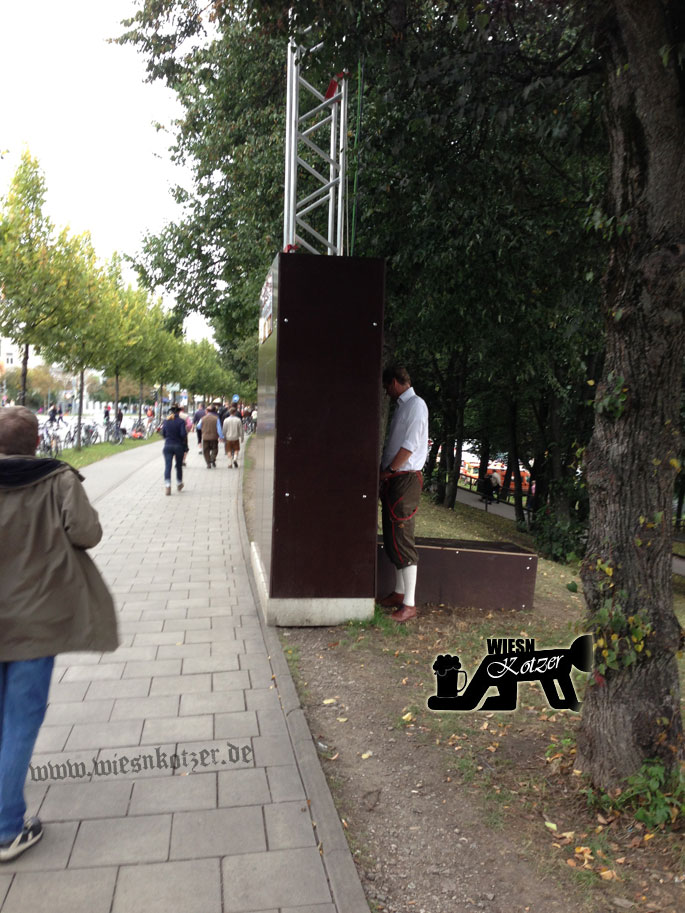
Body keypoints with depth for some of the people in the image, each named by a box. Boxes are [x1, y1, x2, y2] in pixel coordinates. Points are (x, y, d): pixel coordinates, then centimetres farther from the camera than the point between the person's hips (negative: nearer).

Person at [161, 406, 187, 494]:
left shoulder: (166, 422, 3)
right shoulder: (181, 421, -8)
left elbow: (163, 434, 7)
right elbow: (183, 434, -16)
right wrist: (184, 440, 3)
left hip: (168, 445, 1)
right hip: (179, 446, -1)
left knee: (167, 466, -3)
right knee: (179, 466, 15)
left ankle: (167, 485, -20)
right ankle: (179, 484, 28)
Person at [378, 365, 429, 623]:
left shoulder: (415, 404, -10)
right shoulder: (402, 406, 18)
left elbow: (410, 445, -18)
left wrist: (388, 471, -12)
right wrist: (384, 473, 9)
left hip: (405, 480, -9)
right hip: (392, 480, 10)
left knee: (402, 542, -8)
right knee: (392, 540, 14)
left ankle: (409, 604, -3)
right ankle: (399, 593, 24)